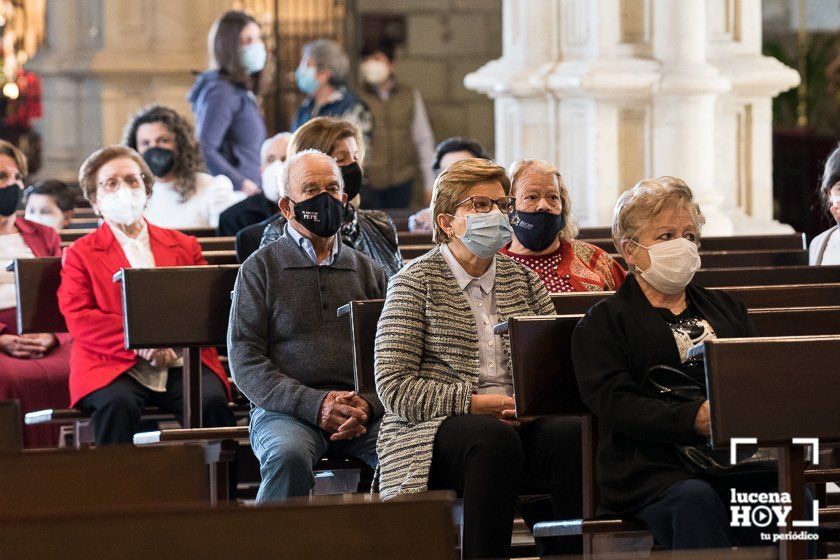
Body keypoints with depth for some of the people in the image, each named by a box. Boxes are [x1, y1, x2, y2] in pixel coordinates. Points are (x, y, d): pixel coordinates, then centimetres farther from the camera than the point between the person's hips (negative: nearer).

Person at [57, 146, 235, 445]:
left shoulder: (184, 246, 23)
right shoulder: (80, 254, 14)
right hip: (114, 367, -2)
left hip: (181, 364, 2)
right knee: (118, 404, -36)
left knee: (212, 401, -30)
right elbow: (79, 319, 1)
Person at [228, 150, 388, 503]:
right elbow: (244, 359, 0)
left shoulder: (368, 271, 20)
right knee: (288, 455, -37)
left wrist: (369, 406, -9)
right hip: (287, 412, -2)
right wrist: (314, 404, -13)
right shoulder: (260, 268, 9)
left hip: (363, 416, 3)